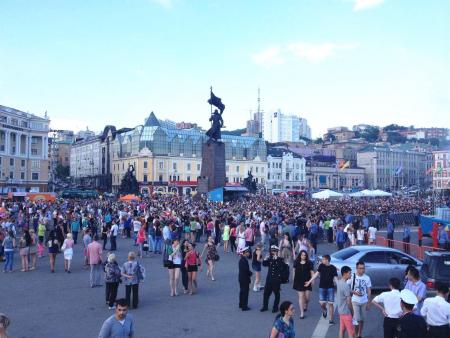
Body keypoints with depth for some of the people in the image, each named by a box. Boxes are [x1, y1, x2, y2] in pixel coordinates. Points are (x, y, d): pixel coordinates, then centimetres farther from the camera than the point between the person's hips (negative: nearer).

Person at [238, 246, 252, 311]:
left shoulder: (242, 259, 6)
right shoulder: (244, 260, -24)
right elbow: (246, 270, -24)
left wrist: (249, 273, -2)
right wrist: (250, 273, -7)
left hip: (241, 278, 9)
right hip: (245, 279, -9)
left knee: (242, 292, 20)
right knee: (245, 292, 1)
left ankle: (241, 304, 32)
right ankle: (244, 307, 9)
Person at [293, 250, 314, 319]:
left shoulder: (309, 263, -3)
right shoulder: (296, 262, 2)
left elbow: (312, 272, 0)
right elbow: (294, 271, 12)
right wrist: (294, 279, 11)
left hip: (307, 282, 0)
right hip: (299, 282, 1)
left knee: (307, 297, 1)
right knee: (301, 296, -2)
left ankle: (306, 305, 37)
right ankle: (302, 313, 4)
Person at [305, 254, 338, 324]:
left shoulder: (333, 268, -6)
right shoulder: (321, 266, 0)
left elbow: (335, 278, -5)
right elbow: (316, 274, 8)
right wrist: (309, 281, 10)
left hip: (330, 288, -2)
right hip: (322, 287, 2)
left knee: (330, 303, -2)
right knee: (322, 303, -6)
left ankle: (331, 319, 13)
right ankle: (324, 310, 29)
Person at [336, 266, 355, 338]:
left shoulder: (339, 282, 4)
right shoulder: (346, 285, -23)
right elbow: (349, 301, -19)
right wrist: (352, 312, -7)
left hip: (340, 310, 9)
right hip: (346, 311, -9)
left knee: (342, 329, 16)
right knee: (351, 332, -1)